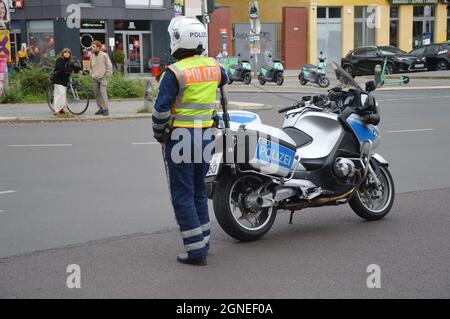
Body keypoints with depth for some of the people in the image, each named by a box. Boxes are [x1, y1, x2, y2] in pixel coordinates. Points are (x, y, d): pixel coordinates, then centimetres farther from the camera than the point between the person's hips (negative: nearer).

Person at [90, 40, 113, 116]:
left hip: (102, 77, -6)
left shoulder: (104, 55, -6)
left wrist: (107, 75, -7)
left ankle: (106, 109, -11)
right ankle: (101, 108, 15)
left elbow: (109, 66, -3)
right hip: (95, 78, 6)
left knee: (103, 92, -14)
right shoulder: (92, 56, 10)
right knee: (97, 93, 5)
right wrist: (92, 74, 13)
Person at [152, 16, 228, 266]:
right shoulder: (213, 66, 4)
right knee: (199, 192, 18)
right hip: (206, 136, 7)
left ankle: (196, 251, 0)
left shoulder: (175, 73, -16)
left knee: (182, 196, 1)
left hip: (180, 138, -6)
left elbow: (161, 110, -16)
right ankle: (203, 242, 25)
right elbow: (224, 79, 28)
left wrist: (158, 133, 1)